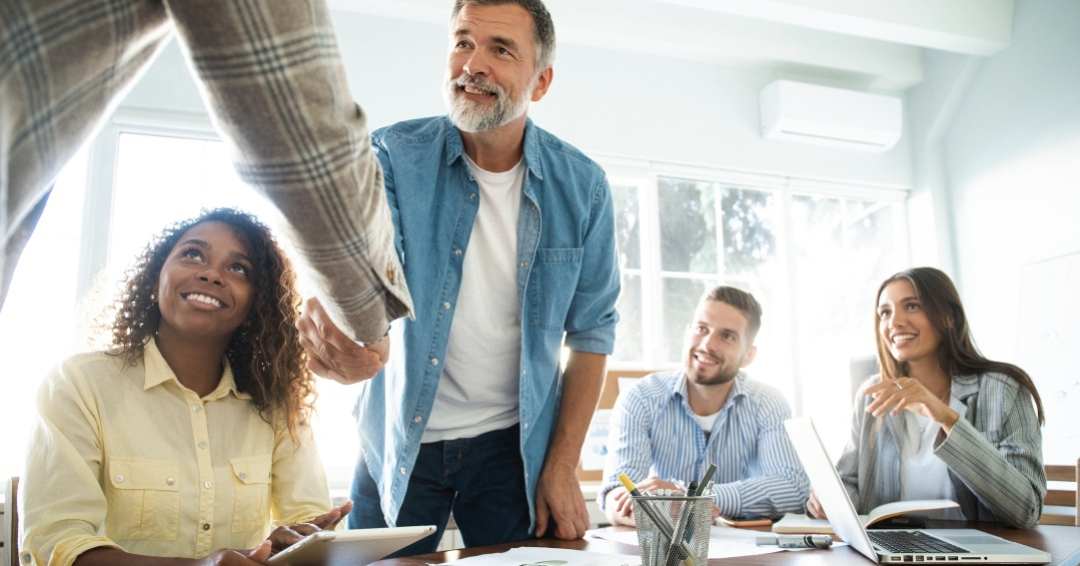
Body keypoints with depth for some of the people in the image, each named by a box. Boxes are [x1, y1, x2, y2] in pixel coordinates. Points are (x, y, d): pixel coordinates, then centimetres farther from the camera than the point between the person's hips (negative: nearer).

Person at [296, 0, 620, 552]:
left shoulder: (581, 186, -7)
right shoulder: (395, 156, -10)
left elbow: (590, 331, -3)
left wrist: (563, 467, -6)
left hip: (515, 443, 0)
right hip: (398, 441, 0)